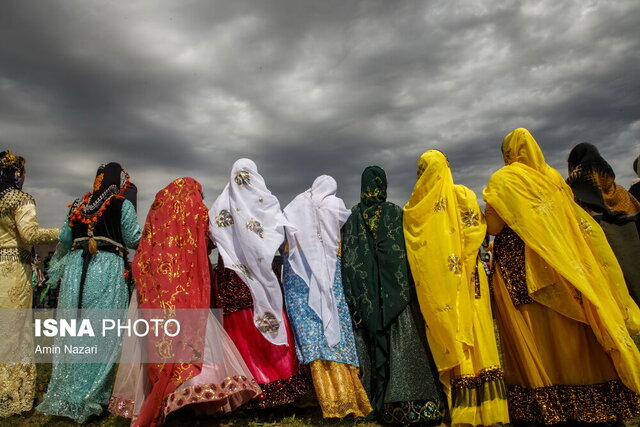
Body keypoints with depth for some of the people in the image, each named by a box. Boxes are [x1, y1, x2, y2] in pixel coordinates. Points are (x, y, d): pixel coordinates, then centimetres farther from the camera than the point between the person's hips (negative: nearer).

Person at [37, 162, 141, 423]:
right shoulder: (122, 205, 1)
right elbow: (134, 240, 0)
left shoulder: (79, 205, 15)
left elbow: (64, 239, 18)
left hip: (76, 267, 5)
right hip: (107, 268, -5)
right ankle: (85, 398, 1)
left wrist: (57, 268, 32)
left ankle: (62, 394, 21)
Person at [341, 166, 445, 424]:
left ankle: (376, 402, 15)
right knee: (400, 342, 2)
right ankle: (408, 402, 7)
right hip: (395, 291, -2)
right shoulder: (396, 213, -1)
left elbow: (347, 257, 1)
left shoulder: (353, 217, 3)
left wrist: (355, 299, 5)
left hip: (365, 294, 2)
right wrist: (408, 288, 3)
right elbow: (406, 252, -4)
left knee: (372, 342, 8)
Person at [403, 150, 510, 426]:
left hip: (430, 284, 2)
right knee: (472, 332, 2)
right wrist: (463, 257, 1)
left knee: (443, 333, 4)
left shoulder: (412, 206, 8)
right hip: (460, 279, -2)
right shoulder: (461, 194, 2)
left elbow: (410, 249, 8)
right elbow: (476, 229, -7)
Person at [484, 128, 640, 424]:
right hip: (565, 268, 5)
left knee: (534, 343, 0)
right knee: (571, 336, 12)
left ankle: (542, 409, 7)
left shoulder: (502, 180, -3)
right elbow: (576, 221, 17)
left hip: (519, 271, -5)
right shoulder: (553, 176, 13)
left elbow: (493, 227, -10)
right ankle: (598, 407, 21)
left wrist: (488, 213, 9)